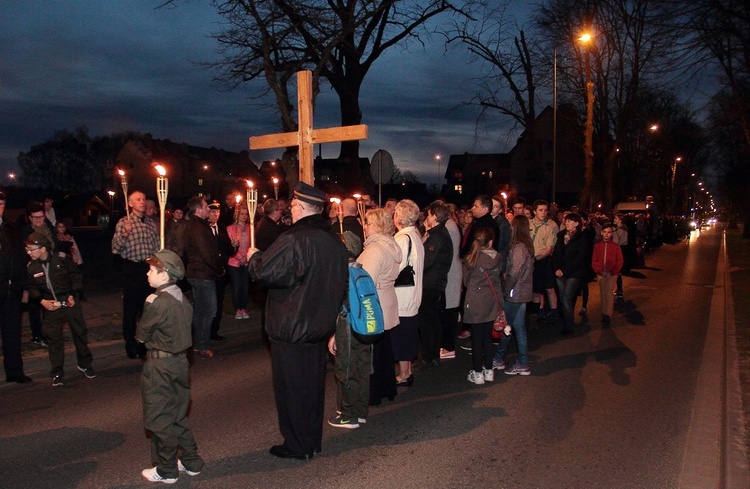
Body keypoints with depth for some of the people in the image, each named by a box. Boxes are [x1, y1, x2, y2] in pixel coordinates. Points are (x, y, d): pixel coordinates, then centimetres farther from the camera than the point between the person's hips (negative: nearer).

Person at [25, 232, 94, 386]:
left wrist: (73, 295, -9)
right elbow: (32, 288, 8)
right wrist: (42, 301, -8)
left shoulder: (62, 258, -11)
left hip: (70, 302, -1)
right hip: (50, 306, 2)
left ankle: (84, 364, 26)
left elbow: (76, 276, -2)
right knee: (53, 338, 2)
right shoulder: (31, 267, -3)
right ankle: (57, 372, 13)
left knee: (80, 333, 8)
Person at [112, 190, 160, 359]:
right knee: (130, 308, 2)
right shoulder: (124, 223, -4)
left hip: (150, 268, 5)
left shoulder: (151, 223, 11)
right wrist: (125, 234, -26)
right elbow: (115, 249, -11)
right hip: (132, 269, -5)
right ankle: (130, 344, 14)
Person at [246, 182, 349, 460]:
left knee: (291, 388, 6)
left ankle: (297, 446, 17)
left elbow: (265, 272, -24)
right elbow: (342, 282, 15)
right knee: (314, 384, 17)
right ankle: (313, 441, 30)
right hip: (321, 328, 8)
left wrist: (253, 257, -2)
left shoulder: (294, 239, -21)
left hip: (291, 330, -8)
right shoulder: (334, 241, 6)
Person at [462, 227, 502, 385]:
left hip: (476, 303, -3)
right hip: (492, 302, 3)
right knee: (487, 336, 14)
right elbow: (498, 278, 8)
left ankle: (478, 373, 10)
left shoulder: (471, 258, -10)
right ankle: (489, 370, 21)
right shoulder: (497, 258, -3)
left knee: (476, 338, 4)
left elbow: (466, 281, 0)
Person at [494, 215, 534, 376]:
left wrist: (507, 288, -8)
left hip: (515, 294, -9)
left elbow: (514, 273, -20)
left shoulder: (518, 248, -19)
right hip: (523, 292, 9)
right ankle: (522, 364, 15)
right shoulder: (527, 245, 9)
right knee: (519, 327, 12)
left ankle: (498, 360, 18)